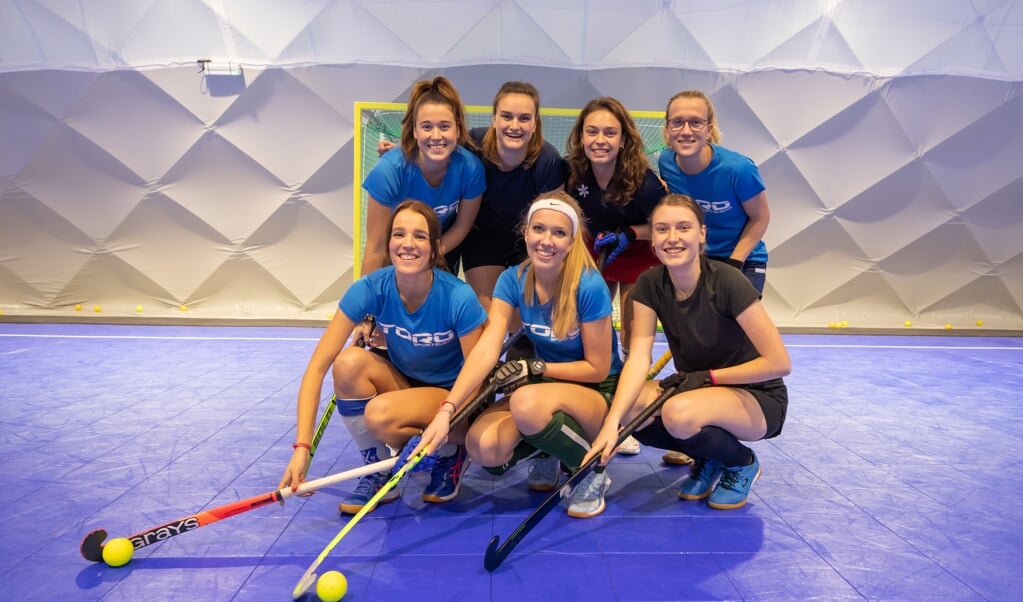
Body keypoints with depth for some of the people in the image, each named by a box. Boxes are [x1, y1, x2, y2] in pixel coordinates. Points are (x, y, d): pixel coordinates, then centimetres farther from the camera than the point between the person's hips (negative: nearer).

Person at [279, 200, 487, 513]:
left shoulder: (458, 297, -27)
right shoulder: (370, 289, -21)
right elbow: (317, 367, -24)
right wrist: (302, 446, -31)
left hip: (451, 394, -3)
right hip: (401, 381, 4)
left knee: (378, 414, -32)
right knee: (349, 361, -27)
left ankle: (451, 452, 1)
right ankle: (378, 474, -7)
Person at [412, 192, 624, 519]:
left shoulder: (589, 286, -22)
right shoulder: (513, 280, -9)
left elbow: (598, 368, -14)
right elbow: (486, 350, -21)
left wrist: (535, 368, -20)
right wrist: (446, 410, -34)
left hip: (597, 394, -4)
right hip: (546, 384, 4)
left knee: (527, 403, -37)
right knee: (482, 447, -22)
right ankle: (545, 453, 12)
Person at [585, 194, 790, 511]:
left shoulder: (727, 282, -24)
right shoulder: (649, 285, -10)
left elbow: (779, 363, -21)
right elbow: (638, 359, -18)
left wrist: (707, 376, -18)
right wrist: (612, 421, -32)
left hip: (757, 398, -4)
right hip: (698, 390, 5)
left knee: (679, 412, -34)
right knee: (629, 409, -23)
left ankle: (743, 463, 0)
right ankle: (708, 459, 5)